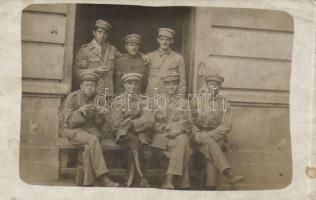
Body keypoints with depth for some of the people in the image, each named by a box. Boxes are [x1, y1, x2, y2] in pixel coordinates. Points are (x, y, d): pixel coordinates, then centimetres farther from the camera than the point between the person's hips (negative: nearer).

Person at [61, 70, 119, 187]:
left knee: (90, 147, -32)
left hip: (90, 130, 4)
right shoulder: (72, 98, -6)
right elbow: (69, 123, -9)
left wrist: (99, 112, -15)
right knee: (93, 140, -34)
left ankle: (88, 183, -25)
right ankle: (102, 178, -33)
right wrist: (79, 111, -23)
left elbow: (98, 122, 6)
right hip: (72, 130, -3)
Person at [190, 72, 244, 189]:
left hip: (216, 136, 1)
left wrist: (209, 135, -13)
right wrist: (197, 134, -6)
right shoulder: (196, 100, 9)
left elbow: (227, 125, -1)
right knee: (210, 143, -33)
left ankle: (211, 186, -31)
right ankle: (229, 175, -43)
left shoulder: (224, 103, 8)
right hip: (199, 135, -1)